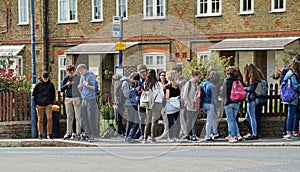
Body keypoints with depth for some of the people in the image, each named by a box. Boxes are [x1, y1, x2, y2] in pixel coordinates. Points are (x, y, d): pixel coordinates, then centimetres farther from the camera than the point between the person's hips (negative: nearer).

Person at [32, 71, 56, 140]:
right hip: (39, 105, 0)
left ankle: (49, 133, -7)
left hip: (48, 104, 0)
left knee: (49, 118, -13)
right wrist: (36, 103, 0)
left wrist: (52, 102, 6)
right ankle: (40, 134, 13)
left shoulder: (51, 84, 5)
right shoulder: (38, 84, 1)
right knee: (40, 119, 5)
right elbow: (34, 94, 6)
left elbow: (53, 94, 14)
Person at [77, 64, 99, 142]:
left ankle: (93, 135, -5)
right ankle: (88, 133, 15)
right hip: (84, 99, 8)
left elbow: (94, 88, -9)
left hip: (91, 99, -7)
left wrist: (87, 85, -23)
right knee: (84, 117, 7)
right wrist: (79, 87, -1)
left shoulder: (90, 76, -5)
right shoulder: (81, 78, 17)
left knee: (91, 117, -7)